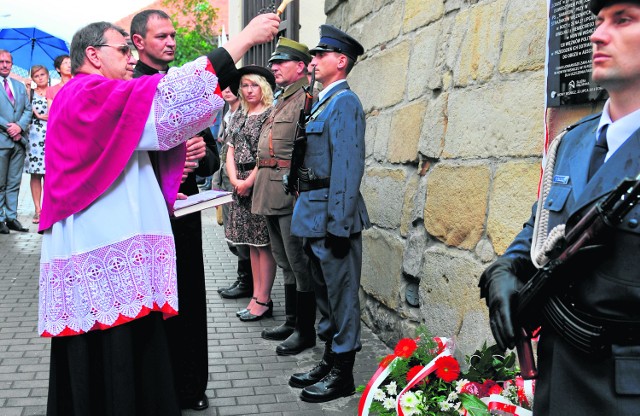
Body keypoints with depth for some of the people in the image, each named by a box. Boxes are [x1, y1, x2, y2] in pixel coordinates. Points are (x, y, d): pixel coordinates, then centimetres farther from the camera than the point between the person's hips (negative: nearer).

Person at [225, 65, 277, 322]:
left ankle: (264, 300, 2)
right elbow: (231, 152, 12)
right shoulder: (238, 117, 16)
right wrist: (234, 180, -4)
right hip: (240, 186, 8)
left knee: (263, 243, -4)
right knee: (252, 243, 10)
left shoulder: (271, 115, -7)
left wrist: (249, 182, -13)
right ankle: (256, 296, 17)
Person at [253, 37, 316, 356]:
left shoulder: (307, 97, -11)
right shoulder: (282, 100, 21)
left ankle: (305, 331, 9)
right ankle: (291, 322, 28)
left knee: (299, 263, -2)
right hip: (272, 195, 10)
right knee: (286, 263, 16)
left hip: (293, 193, -10)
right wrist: (258, 181, 20)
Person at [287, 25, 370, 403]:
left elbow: (348, 166, -20)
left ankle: (343, 375, 14)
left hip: (332, 216, -10)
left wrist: (338, 224, -23)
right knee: (325, 292, 18)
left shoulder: (344, 101, -13)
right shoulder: (325, 101, 16)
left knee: (341, 295, 2)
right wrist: (316, 218, 15)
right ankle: (330, 361, 31)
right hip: (315, 216, 10)